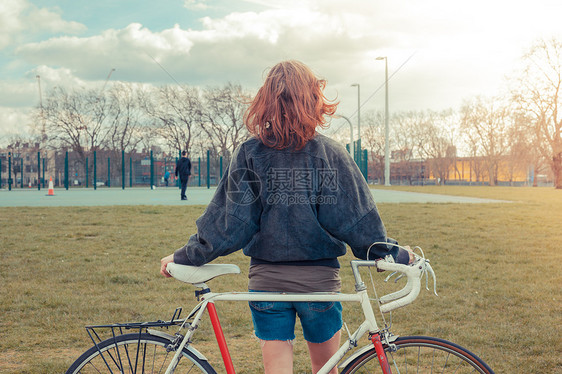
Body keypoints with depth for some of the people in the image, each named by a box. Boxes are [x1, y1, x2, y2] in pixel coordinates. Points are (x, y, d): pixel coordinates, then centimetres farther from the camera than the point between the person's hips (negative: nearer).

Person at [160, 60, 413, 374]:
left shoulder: (249, 154, -6)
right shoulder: (331, 154, -7)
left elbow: (227, 222, -6)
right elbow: (358, 221, -6)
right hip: (320, 279, 0)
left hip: (267, 281, 0)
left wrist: (184, 257, 5)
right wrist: (396, 255, 8)